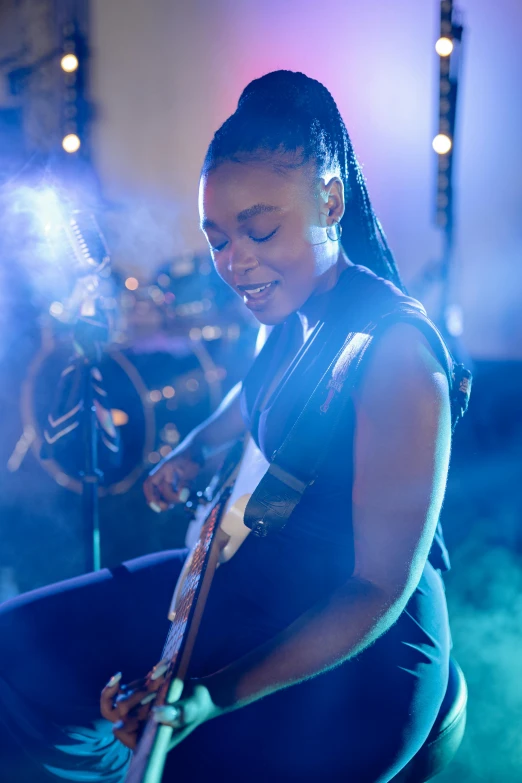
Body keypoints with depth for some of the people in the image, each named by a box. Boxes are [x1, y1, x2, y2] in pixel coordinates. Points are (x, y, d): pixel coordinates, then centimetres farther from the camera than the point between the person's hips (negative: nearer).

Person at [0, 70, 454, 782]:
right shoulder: (291, 312, 0)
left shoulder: (395, 354, -27)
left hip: (360, 653, -8)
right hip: (258, 576, 8)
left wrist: (216, 695, -32)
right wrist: (194, 450, 7)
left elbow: (381, 589, -25)